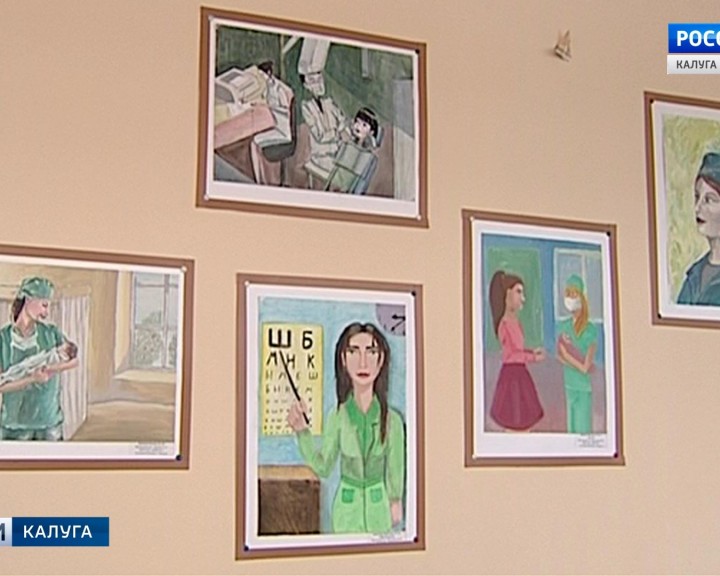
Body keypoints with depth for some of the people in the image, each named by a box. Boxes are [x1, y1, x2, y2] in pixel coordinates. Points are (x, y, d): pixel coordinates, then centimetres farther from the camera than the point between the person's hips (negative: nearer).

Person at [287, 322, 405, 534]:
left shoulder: (391, 420, -13)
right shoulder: (337, 417, -12)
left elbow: (395, 469, 0)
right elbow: (322, 467, -7)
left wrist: (395, 502, 10)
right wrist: (302, 431, -17)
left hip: (378, 506, 0)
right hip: (347, 507, 0)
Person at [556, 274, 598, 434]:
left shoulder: (590, 330, -12)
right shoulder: (564, 326, 6)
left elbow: (586, 367, -13)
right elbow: (559, 355, 6)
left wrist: (567, 356, -4)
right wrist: (578, 363, -10)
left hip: (584, 388, -6)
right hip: (569, 386, 6)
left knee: (583, 429, -4)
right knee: (571, 428, 12)